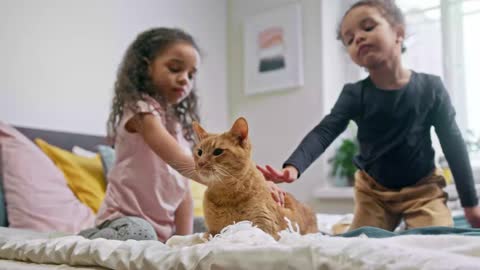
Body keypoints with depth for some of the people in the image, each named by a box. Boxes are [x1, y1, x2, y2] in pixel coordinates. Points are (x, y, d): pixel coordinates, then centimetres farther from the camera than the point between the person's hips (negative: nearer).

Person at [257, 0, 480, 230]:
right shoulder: (354, 94, -14)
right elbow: (323, 132, -27)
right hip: (373, 189, 1)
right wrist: (294, 167, -47)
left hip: (422, 187, 0)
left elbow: (453, 143, -7)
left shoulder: (430, 88, -15)